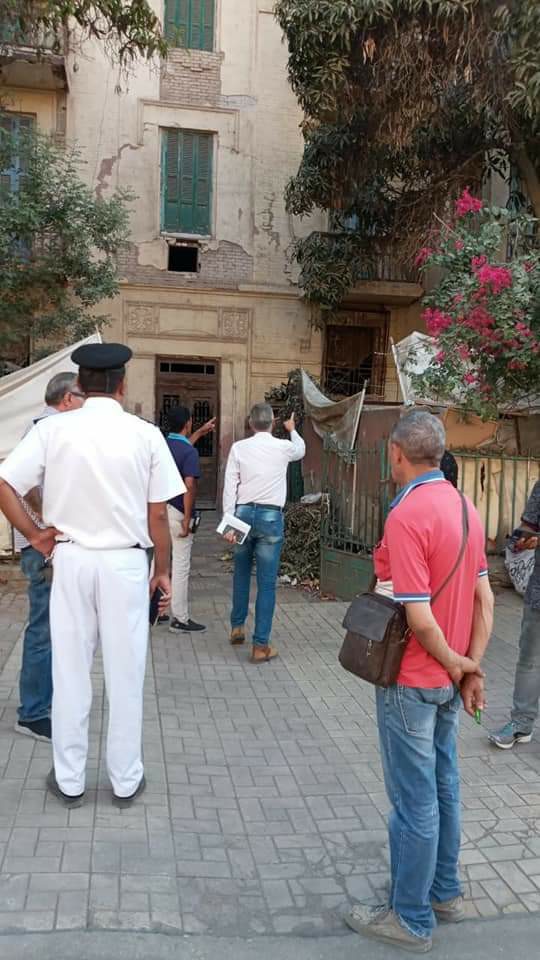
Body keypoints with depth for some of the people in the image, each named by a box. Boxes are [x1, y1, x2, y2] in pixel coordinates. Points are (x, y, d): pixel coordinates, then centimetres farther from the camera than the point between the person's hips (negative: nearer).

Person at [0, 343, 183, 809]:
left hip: (71, 560, 1)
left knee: (69, 670, 12)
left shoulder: (53, 429, -5)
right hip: (126, 563, -1)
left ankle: (69, 780, 25)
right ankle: (126, 780, 23)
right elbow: (158, 514, -4)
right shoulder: (146, 434, -7)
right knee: (125, 673, 11)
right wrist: (162, 570, 8)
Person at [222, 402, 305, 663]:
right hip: (271, 517, -2)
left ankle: (237, 627, 35)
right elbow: (301, 449, 25)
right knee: (267, 583, 1)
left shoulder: (239, 448, -1)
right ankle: (260, 645, 3)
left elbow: (230, 487, -3)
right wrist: (292, 429, 45)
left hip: (244, 514, 2)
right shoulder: (283, 447, 0)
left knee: (241, 573, 23)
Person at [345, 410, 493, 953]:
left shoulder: (406, 516, -24)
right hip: (448, 680, 8)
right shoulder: (465, 509, 3)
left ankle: (411, 919, 21)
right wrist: (471, 666, 6)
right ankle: (444, 892, 37)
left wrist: (455, 664, -9)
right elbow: (484, 599, 5)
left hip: (412, 682, -8)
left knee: (414, 800, 5)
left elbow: (419, 618, -25)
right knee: (442, 785, 21)